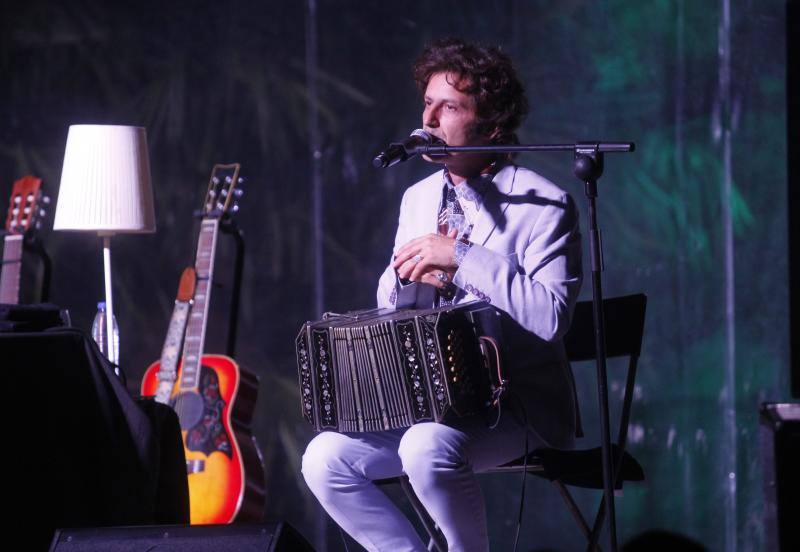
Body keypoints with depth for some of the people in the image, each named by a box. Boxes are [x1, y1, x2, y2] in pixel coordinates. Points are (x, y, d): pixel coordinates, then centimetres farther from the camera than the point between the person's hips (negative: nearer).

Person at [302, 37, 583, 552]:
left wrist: (460, 258, -22)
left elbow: (551, 315, -22)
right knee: (325, 460, -12)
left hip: (517, 401, -7)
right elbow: (389, 302, 19)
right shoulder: (419, 198, 12)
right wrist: (410, 273, -5)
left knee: (428, 449, -35)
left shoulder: (544, 204, -10)